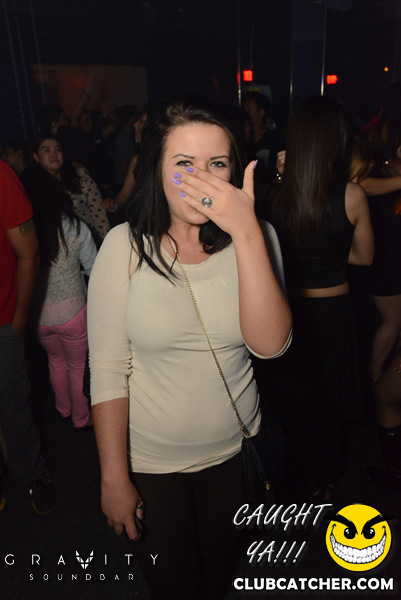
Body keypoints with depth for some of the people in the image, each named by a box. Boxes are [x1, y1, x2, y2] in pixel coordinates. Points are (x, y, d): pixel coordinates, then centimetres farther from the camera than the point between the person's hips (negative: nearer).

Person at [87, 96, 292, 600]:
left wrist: (247, 231, -32)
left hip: (234, 453, 2)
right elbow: (107, 370, -13)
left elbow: (270, 343, -24)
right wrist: (114, 478, -9)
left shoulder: (253, 238, -10)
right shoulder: (126, 245, -16)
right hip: (151, 464, -1)